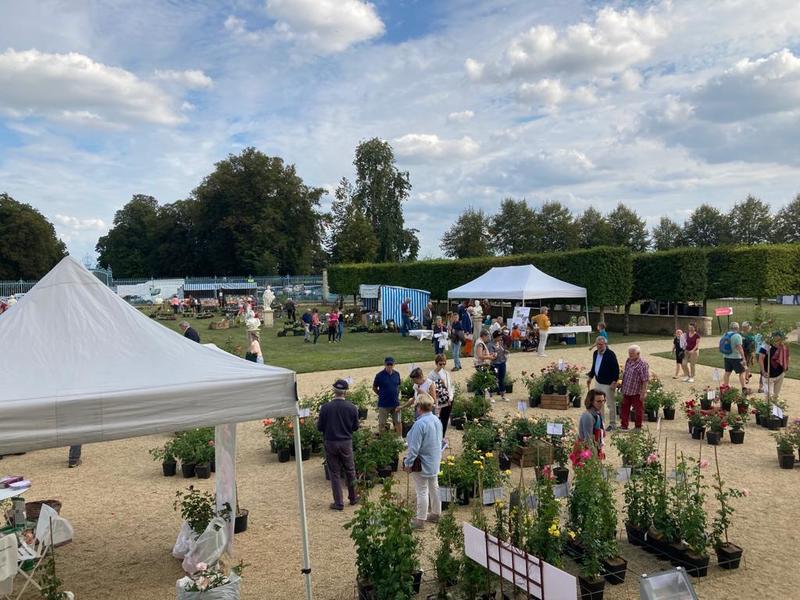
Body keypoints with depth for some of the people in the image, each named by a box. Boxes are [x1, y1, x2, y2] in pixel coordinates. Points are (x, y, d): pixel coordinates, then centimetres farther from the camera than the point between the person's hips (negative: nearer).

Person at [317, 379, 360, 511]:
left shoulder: (325, 407, -14)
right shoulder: (352, 407, -10)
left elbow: (319, 427, -6)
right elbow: (355, 427, 0)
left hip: (330, 443, -1)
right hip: (346, 443, 1)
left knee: (334, 473, 9)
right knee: (350, 470, 18)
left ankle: (338, 503, 13)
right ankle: (353, 497, 31)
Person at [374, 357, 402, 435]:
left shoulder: (396, 374, 0)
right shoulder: (380, 375, -11)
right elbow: (374, 388, 1)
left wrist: (396, 396, 7)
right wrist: (382, 395, 2)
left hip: (395, 403, 3)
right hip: (383, 404, -3)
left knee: (398, 422, 10)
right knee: (382, 424, 6)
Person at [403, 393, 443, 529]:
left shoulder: (420, 424, -26)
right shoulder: (437, 420, -1)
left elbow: (414, 447, -23)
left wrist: (408, 463, -13)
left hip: (422, 463, -8)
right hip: (435, 461, 8)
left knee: (422, 491, 2)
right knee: (434, 487, 19)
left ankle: (420, 520, 13)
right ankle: (436, 513, 33)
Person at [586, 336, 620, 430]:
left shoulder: (610, 354, -16)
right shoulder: (595, 353, 7)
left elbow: (616, 369, -16)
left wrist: (614, 382, -19)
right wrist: (590, 377, 14)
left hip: (608, 384, -8)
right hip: (598, 382, 8)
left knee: (611, 405, 3)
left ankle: (612, 424, 14)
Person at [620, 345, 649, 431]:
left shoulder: (643, 365, -17)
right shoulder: (628, 361, 6)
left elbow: (645, 380, -19)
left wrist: (643, 393, -20)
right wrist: (622, 388, 17)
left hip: (636, 392, -7)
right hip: (626, 391, 7)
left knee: (638, 410, 9)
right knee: (624, 409, 14)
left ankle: (638, 427, 24)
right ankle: (624, 426, 25)